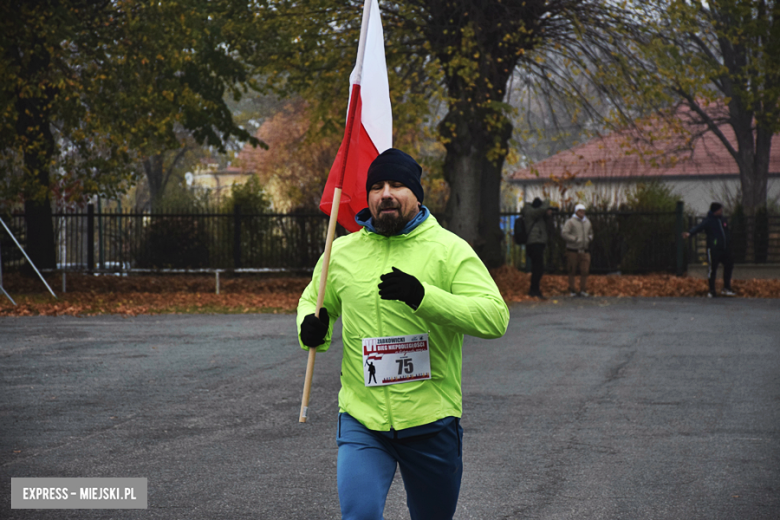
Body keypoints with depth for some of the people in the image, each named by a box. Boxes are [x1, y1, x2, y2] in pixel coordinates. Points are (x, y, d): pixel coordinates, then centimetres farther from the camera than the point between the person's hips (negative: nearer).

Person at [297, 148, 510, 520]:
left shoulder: (450, 249, -5)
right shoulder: (341, 252, 6)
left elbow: (495, 317, -17)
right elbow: (312, 300, 25)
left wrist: (422, 296, -29)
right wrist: (311, 327, -1)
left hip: (431, 421, -1)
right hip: (362, 421, 1)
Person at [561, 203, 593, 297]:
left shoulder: (587, 222, 15)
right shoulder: (570, 222, -4)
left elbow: (590, 233, 30)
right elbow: (564, 233, -13)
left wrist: (590, 238, 6)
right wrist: (575, 239, -17)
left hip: (584, 250, 4)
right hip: (573, 250, -4)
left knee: (585, 271, -3)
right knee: (572, 271, 2)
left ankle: (583, 290, 7)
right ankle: (572, 290, 10)